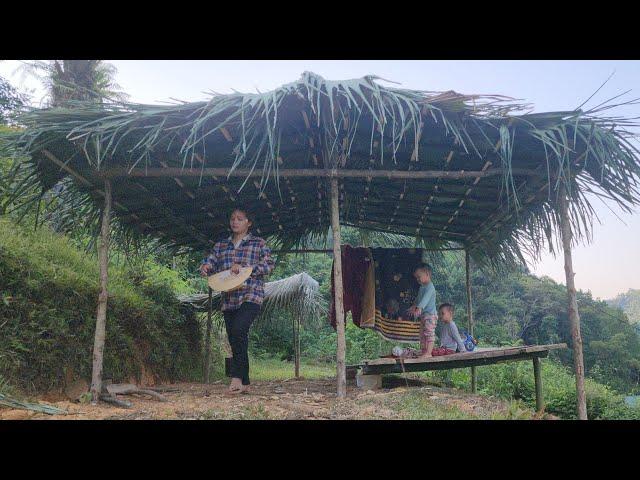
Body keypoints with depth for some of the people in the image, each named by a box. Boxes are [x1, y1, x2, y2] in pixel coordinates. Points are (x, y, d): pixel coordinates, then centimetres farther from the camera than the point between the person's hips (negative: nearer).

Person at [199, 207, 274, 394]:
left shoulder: (258, 243, 5)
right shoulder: (221, 245, 17)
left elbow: (269, 265, -6)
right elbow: (211, 261, 6)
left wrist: (244, 267, -18)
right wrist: (205, 267, -18)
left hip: (251, 296, -5)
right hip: (228, 299, 5)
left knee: (238, 330, -27)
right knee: (235, 340, 7)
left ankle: (237, 376, -22)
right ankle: (244, 383, 16)